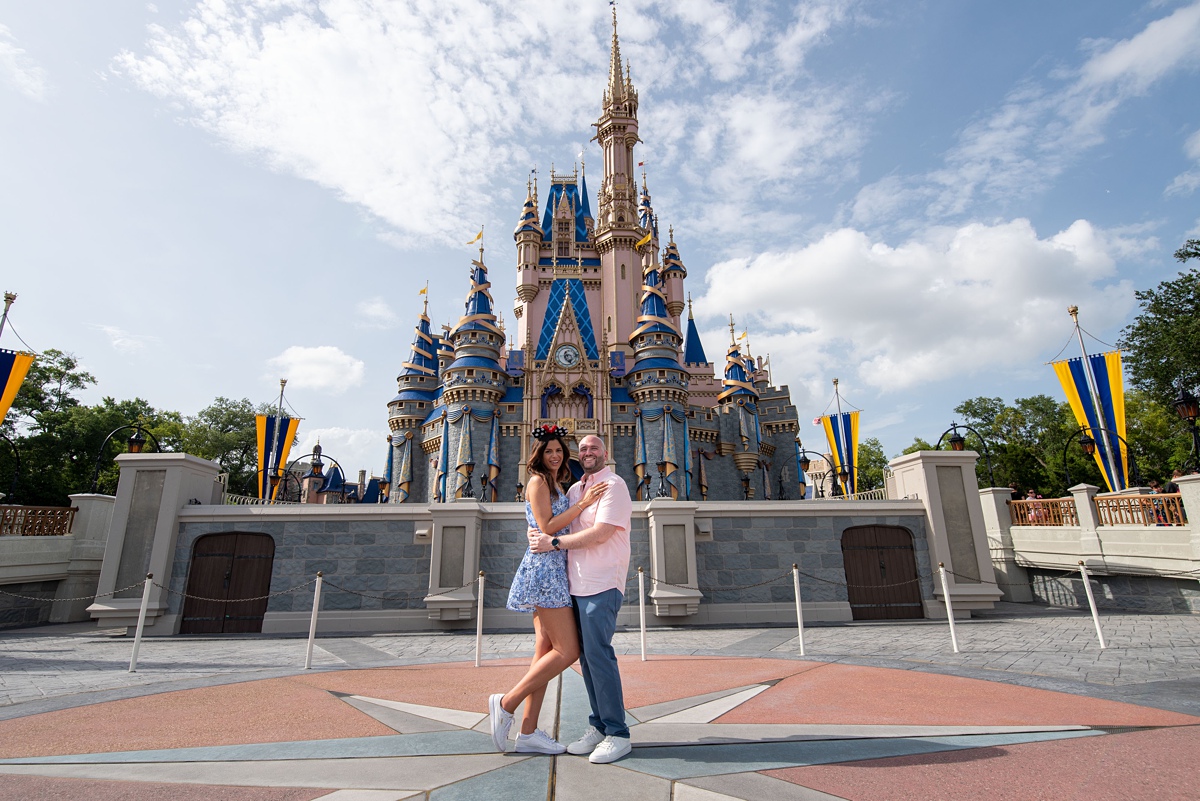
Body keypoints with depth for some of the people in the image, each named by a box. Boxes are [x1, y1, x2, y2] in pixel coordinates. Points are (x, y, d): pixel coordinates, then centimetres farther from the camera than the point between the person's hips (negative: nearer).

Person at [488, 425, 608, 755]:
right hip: (544, 568, -9)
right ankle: (506, 703, 0)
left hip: (554, 570, 10)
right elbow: (546, 527, -15)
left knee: (546, 651, 8)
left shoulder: (557, 485, 21)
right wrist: (582, 503, -15)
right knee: (568, 650, -10)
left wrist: (582, 499, 12)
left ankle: (528, 733, 13)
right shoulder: (537, 482, -6)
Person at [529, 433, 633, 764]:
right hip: (577, 585, 8)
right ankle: (599, 727, 22)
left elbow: (600, 533, -18)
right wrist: (538, 534, 1)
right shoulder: (575, 489, 17)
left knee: (598, 653, -9)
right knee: (586, 656, 10)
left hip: (602, 585, -7)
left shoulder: (613, 485, -7)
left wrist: (553, 542, -14)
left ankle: (618, 734, 3)